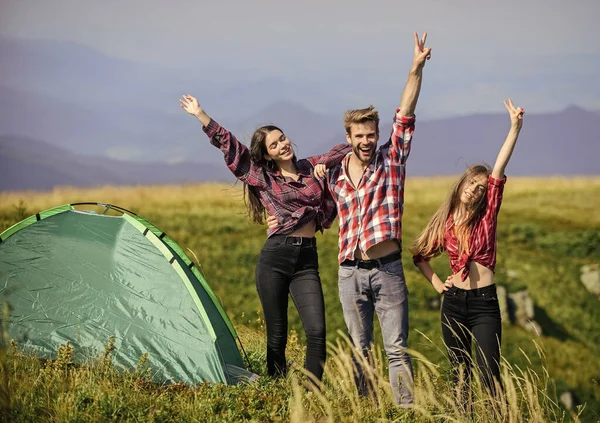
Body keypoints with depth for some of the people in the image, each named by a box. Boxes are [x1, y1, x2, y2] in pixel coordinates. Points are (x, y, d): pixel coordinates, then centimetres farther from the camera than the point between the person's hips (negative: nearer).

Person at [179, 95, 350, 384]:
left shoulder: (311, 167, 12)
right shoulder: (262, 176, 6)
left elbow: (343, 150, 26)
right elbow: (227, 143, 5)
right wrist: (200, 115, 3)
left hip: (307, 261, 2)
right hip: (275, 257, -1)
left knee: (317, 331, -12)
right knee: (276, 335, 1)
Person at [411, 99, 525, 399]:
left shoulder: (487, 215, 0)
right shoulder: (444, 222, 6)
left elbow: (499, 170, -9)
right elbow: (420, 255, 21)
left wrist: (515, 127, -19)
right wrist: (437, 284, 8)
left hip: (484, 301, -3)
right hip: (454, 301, 3)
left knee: (490, 376, -10)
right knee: (460, 376, 7)